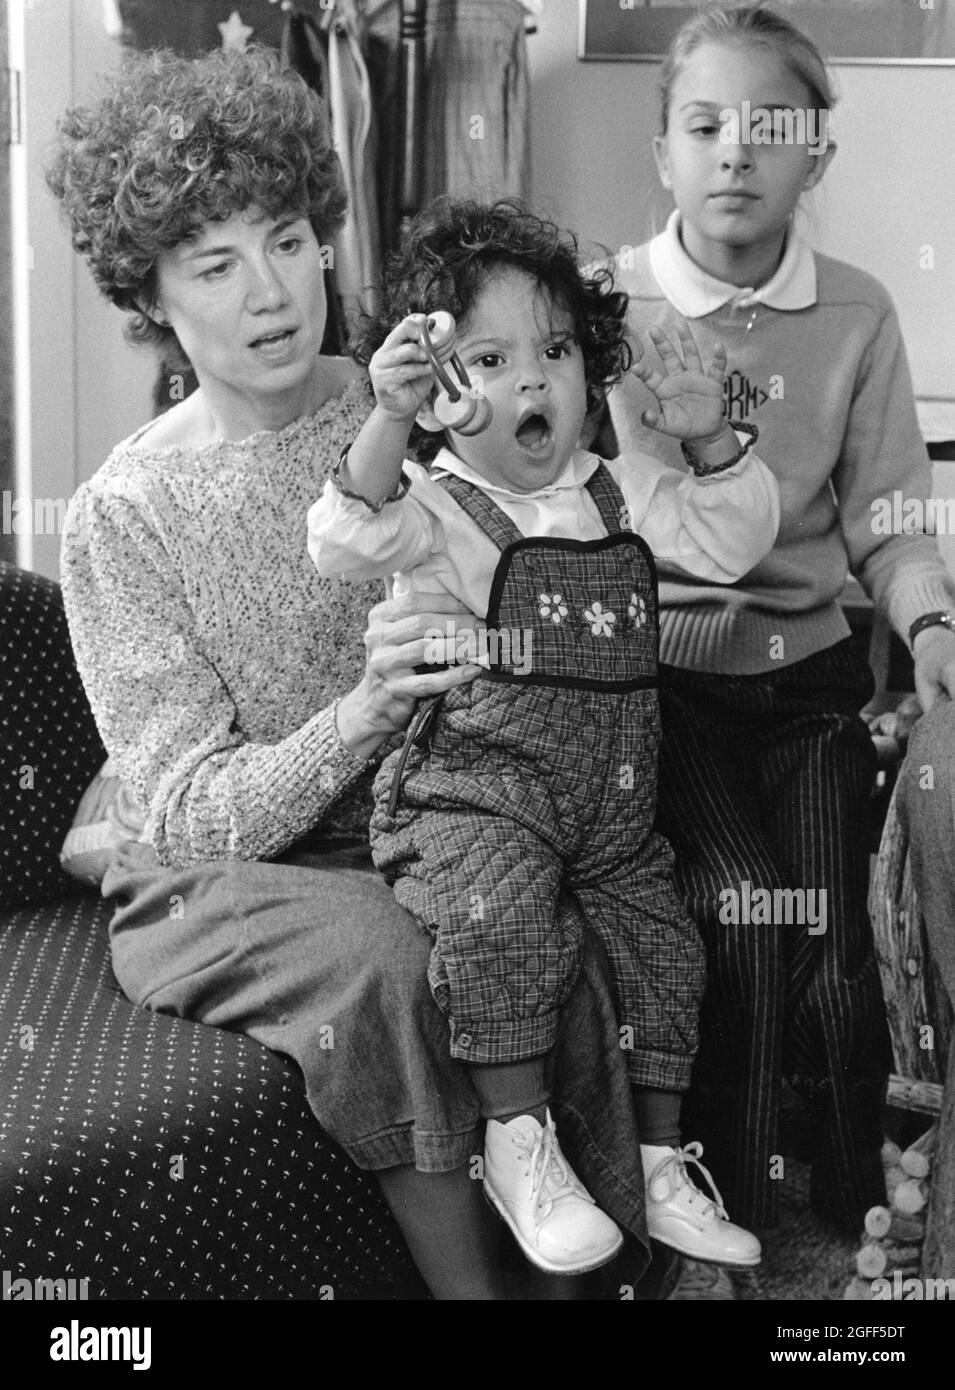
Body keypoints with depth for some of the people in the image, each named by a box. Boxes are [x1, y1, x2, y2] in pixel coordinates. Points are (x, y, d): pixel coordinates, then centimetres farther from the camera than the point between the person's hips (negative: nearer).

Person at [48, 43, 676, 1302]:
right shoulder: (124, 512, -8)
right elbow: (195, 814, -12)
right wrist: (367, 710, -30)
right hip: (218, 882, -2)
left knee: (569, 951, -27)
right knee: (388, 962, -32)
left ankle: (577, 1265, -8)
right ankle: (469, 1279, -13)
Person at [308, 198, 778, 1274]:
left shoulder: (619, 492, 13)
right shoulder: (437, 507, -5)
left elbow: (731, 542, 8)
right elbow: (349, 542, -24)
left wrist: (709, 439, -8)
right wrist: (388, 419, -38)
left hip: (614, 799, 6)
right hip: (476, 789, -6)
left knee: (660, 943, 4)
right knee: (500, 915, -31)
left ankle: (662, 1166, 21)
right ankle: (518, 1138, -12)